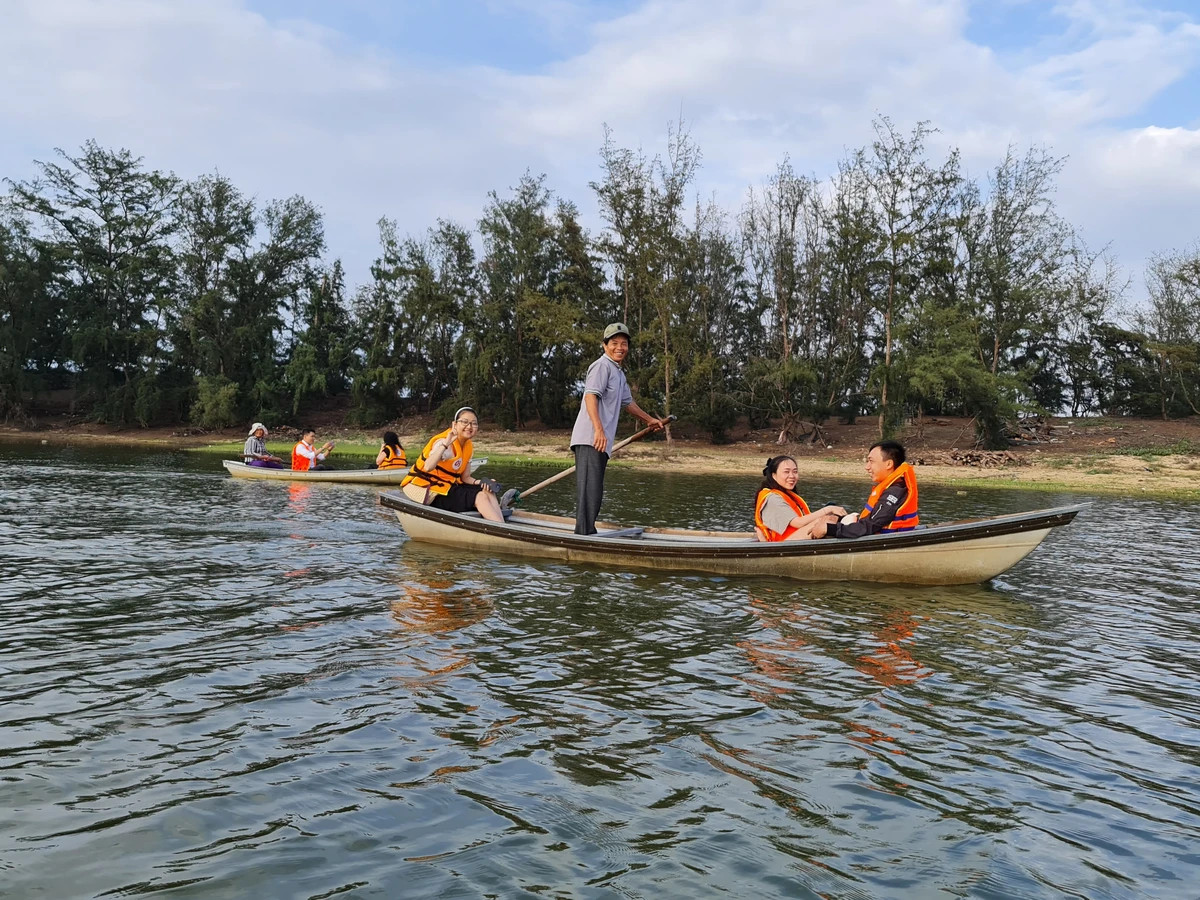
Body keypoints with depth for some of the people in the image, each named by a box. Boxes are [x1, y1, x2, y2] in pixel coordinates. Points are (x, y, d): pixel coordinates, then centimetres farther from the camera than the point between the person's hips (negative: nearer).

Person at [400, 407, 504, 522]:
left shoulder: (469, 447, 9)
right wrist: (446, 444, -43)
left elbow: (465, 478, 10)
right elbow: (428, 467, -35)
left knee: (489, 493, -12)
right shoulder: (443, 442, -17)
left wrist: (481, 482, -11)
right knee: (480, 497, -24)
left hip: (447, 487, 8)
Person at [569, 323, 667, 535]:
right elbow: (590, 396, -19)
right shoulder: (602, 366, -5)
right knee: (589, 488, -16)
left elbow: (627, 402, 42)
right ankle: (584, 535, -20)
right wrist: (598, 429, -30)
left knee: (595, 493, 9)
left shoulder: (619, 373, 27)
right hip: (590, 440, -10)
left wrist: (649, 419, 54)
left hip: (601, 441, 10)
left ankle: (587, 534, 14)